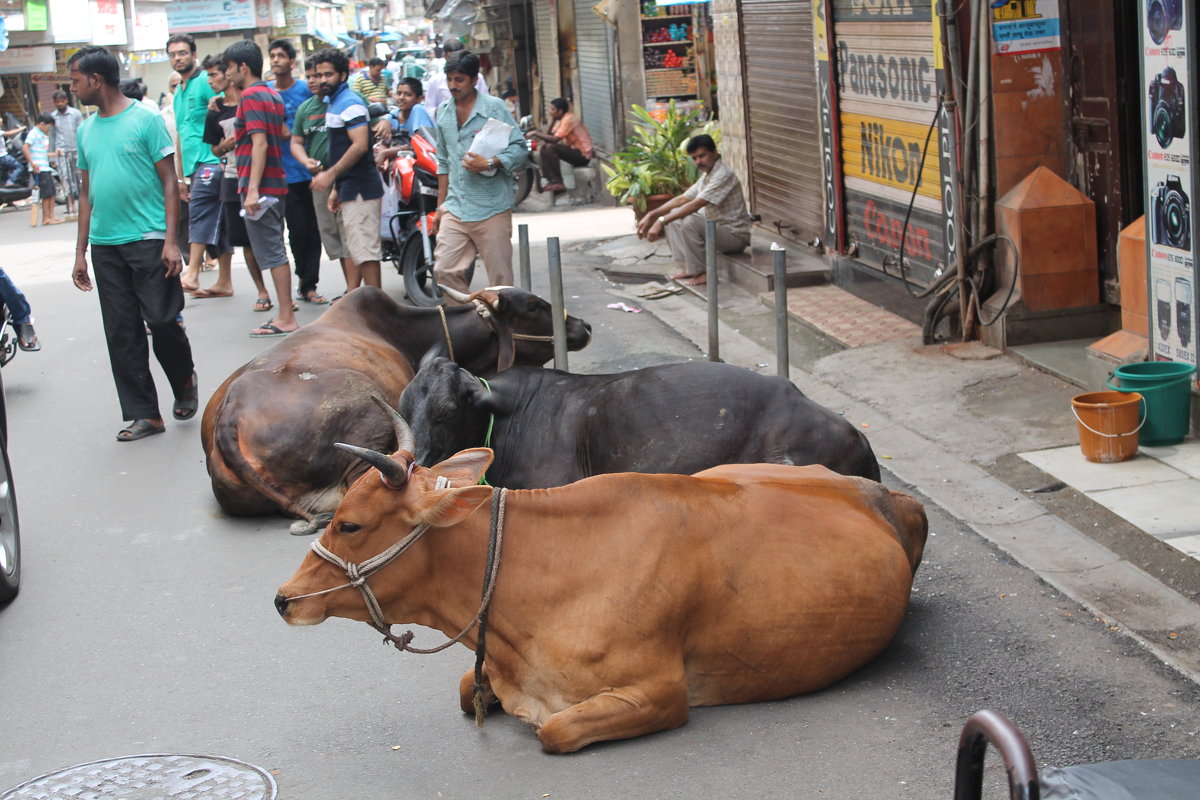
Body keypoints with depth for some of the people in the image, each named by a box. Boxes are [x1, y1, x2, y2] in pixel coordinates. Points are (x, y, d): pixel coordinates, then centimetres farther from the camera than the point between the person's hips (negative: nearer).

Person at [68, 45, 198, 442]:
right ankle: (144, 413, 11)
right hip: (104, 246, 6)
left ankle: (184, 381, 24)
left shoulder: (145, 120, -5)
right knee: (122, 334, 4)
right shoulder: (86, 130, 12)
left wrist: (171, 241, -13)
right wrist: (80, 252, 13)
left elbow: (170, 182, -5)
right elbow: (86, 192, 16)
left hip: (147, 240, -5)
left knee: (162, 322, -5)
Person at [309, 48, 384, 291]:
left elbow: (360, 145, -23)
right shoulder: (334, 102, 18)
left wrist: (330, 174, -21)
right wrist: (336, 189, 19)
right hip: (349, 189, 11)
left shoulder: (350, 103, -12)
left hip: (360, 189, -11)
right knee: (353, 252, 15)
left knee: (366, 253, -11)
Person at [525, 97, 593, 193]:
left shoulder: (569, 120, -18)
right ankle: (551, 180, -6)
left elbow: (554, 139, -26)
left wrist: (536, 133, -19)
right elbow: (550, 136, 5)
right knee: (543, 148, 4)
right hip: (574, 150, 10)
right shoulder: (562, 119, 12)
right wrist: (552, 120, -4)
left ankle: (558, 183, -21)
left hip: (583, 155, -10)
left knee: (551, 148, -26)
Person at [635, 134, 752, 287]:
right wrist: (651, 215, 0)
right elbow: (681, 200, 12)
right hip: (716, 228, 10)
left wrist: (661, 222, -30)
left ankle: (700, 273, -16)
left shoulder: (723, 175, -20)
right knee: (673, 215, 7)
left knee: (689, 221, -29)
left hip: (735, 235, -10)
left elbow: (695, 205, -28)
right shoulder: (707, 176, 11)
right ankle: (688, 268, 4)